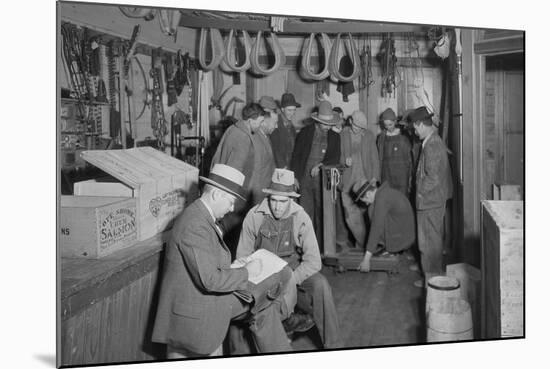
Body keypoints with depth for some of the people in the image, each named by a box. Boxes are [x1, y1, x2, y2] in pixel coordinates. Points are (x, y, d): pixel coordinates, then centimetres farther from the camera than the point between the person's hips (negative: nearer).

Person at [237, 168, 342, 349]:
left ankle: (332, 345, -15)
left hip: (294, 269, 0)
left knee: (320, 285, -28)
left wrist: (289, 280, -28)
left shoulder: (301, 219, -14)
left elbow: (313, 261, -15)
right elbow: (243, 256, -4)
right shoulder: (254, 216, -13)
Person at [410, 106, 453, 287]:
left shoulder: (431, 146, -22)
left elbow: (433, 177, -25)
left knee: (429, 241, 1)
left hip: (429, 201, -10)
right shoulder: (436, 140, 10)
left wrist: (420, 192, -12)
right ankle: (436, 273, 30)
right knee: (435, 240, 19)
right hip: (437, 199, 10)